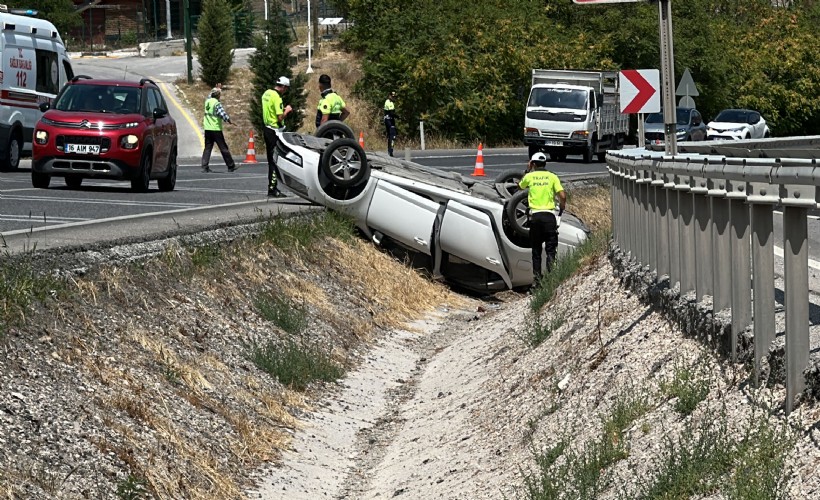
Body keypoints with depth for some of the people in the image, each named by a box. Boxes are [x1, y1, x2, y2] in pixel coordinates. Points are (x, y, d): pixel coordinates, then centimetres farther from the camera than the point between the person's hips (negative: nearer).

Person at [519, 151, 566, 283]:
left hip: (535, 216, 1)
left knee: (536, 249, 10)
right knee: (551, 249, -1)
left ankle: (537, 276, 9)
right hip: (549, 215, -1)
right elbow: (562, 196, -5)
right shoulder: (552, 177, 2)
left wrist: (528, 170, 29)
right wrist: (561, 210, 11)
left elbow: (520, 186, 27)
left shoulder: (529, 176, 4)